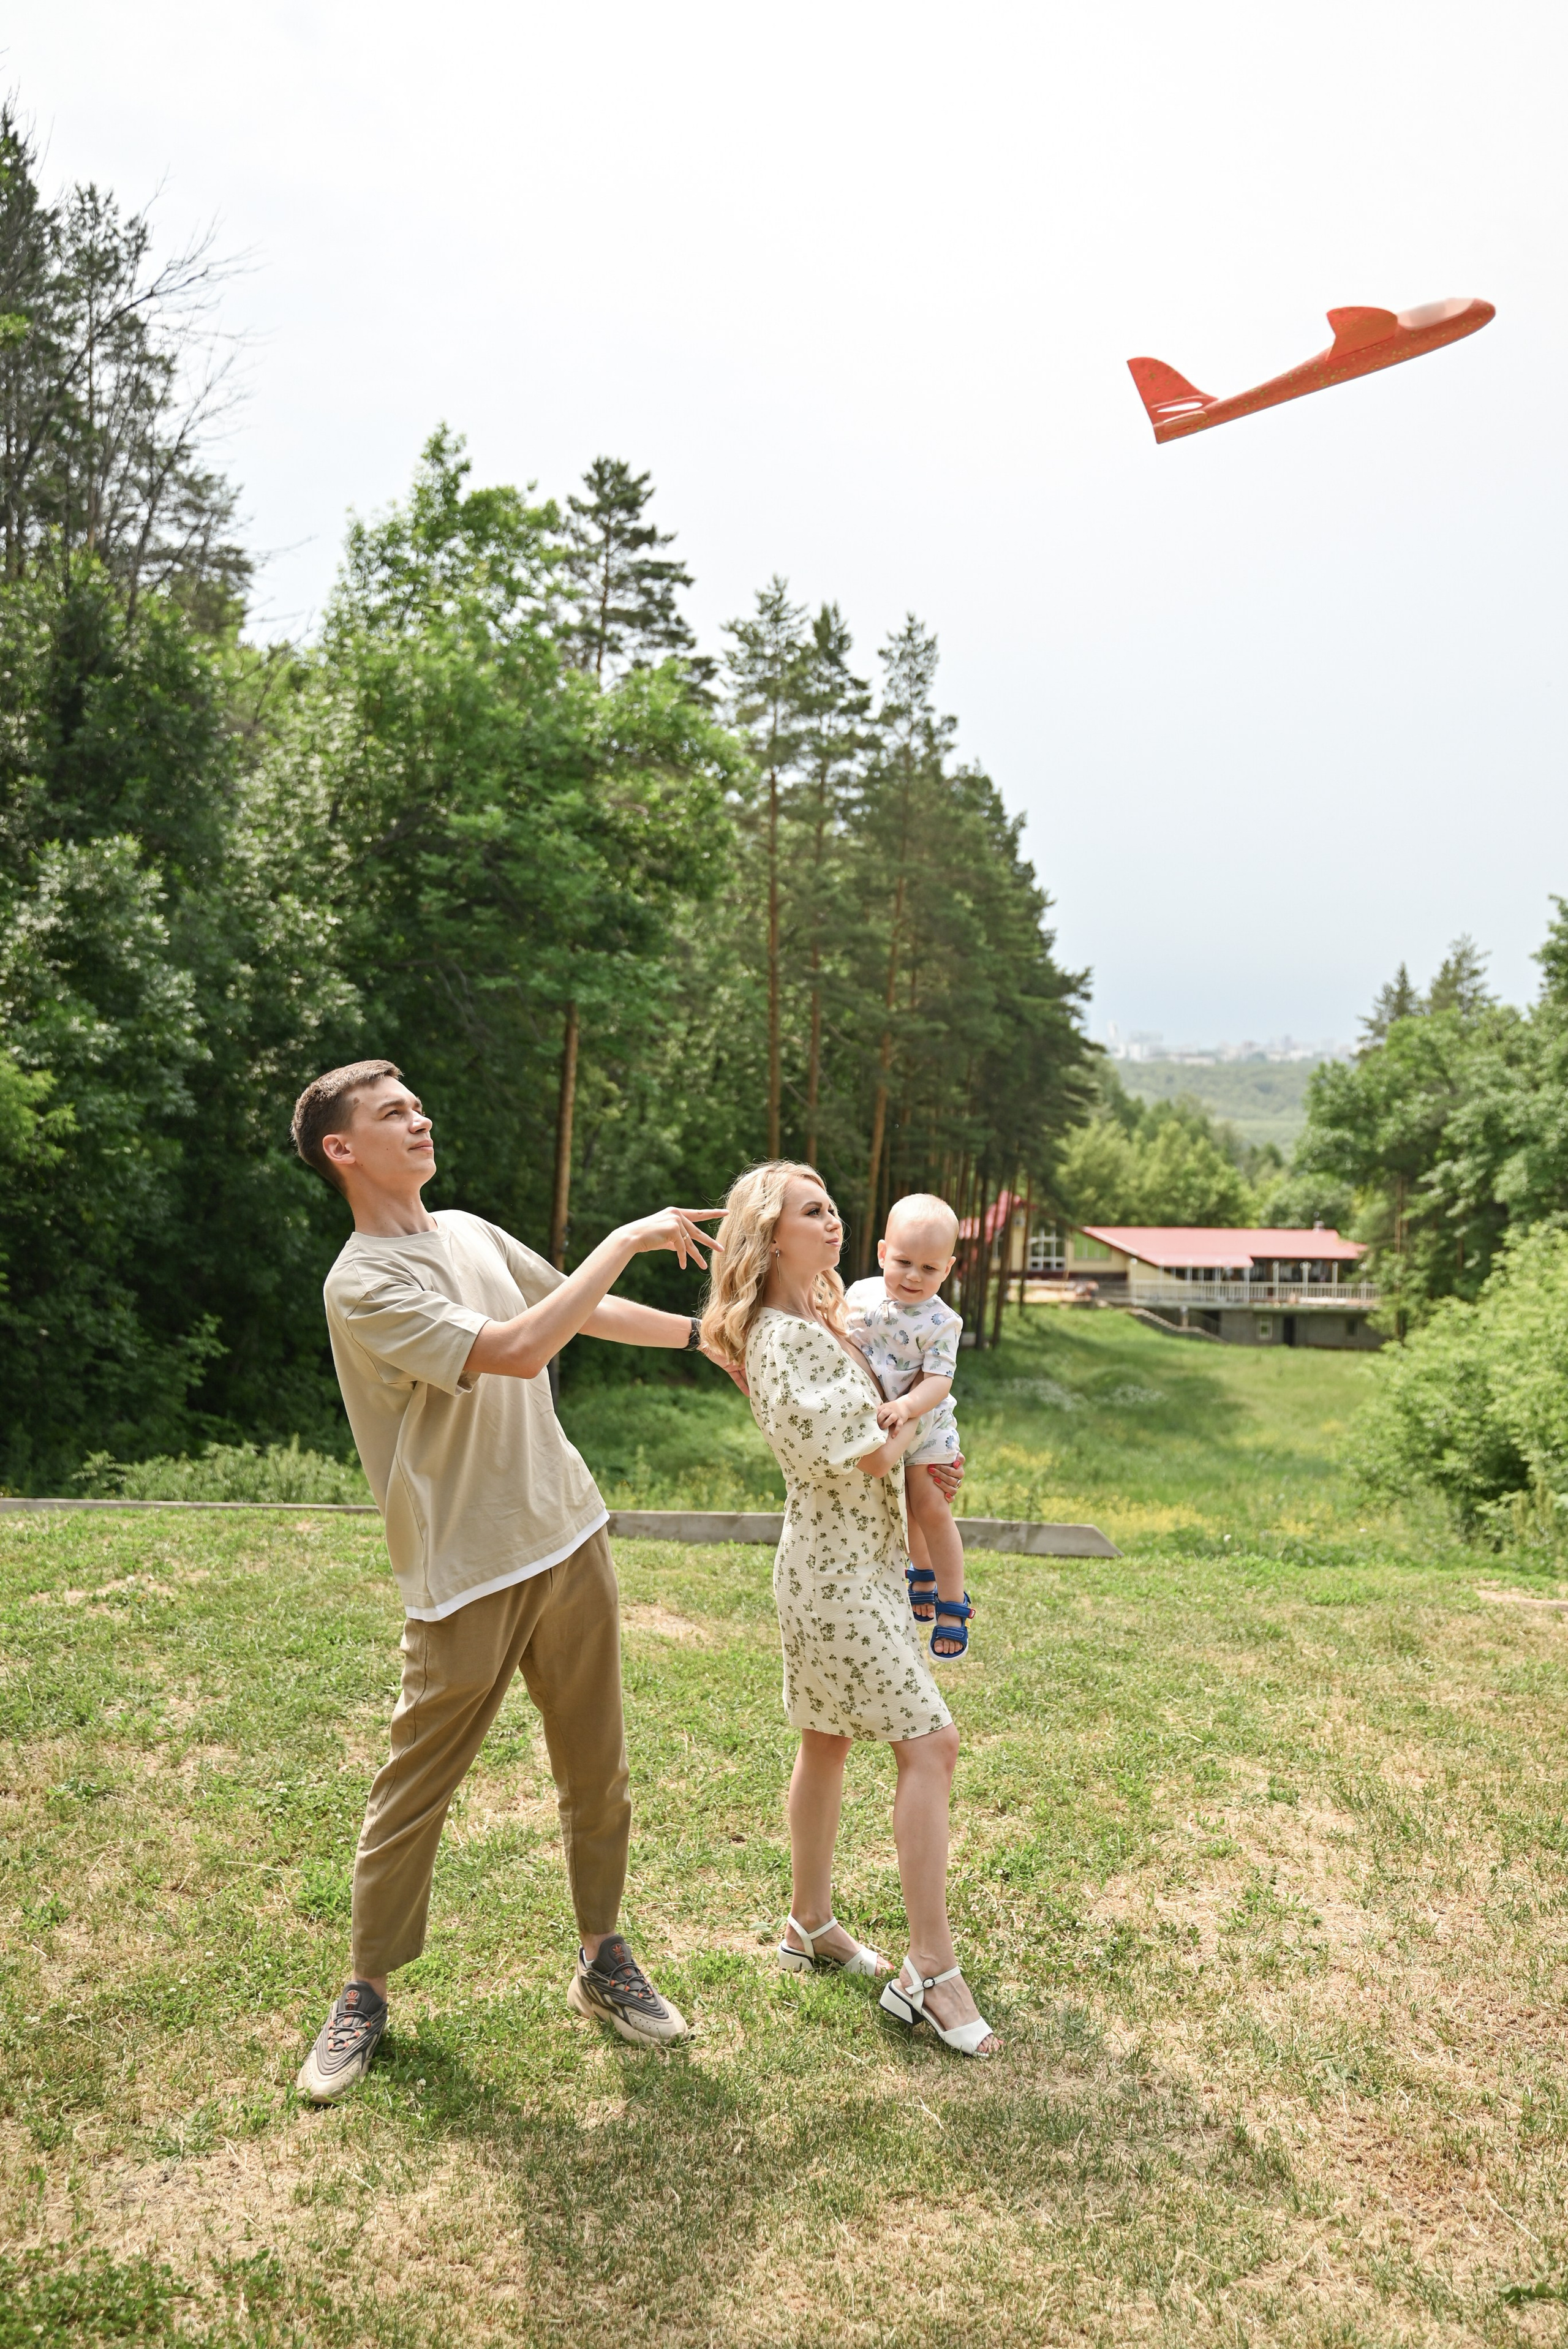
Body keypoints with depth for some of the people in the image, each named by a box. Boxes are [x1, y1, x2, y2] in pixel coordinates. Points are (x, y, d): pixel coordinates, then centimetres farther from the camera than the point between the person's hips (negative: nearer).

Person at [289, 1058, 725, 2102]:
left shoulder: (471, 1233, 8)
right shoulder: (363, 1285, -18)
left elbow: (580, 1308, 22)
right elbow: (518, 1351, -28)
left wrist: (701, 1331, 25)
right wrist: (630, 1239, -22)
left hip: (570, 1539, 7)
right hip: (467, 1580, -7)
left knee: (598, 1773, 14)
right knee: (415, 1793, 6)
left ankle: (603, 1959, 32)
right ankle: (365, 1994, 27)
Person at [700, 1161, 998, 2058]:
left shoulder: (820, 1316, 8)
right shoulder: (783, 1341, -22)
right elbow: (871, 1453, -21)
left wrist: (918, 1457, 3)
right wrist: (914, 1409, -2)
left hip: (851, 1562, 10)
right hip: (842, 1571, -10)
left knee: (829, 1740, 18)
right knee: (930, 1743, -8)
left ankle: (811, 1924, 32)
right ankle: (931, 1972, -1)